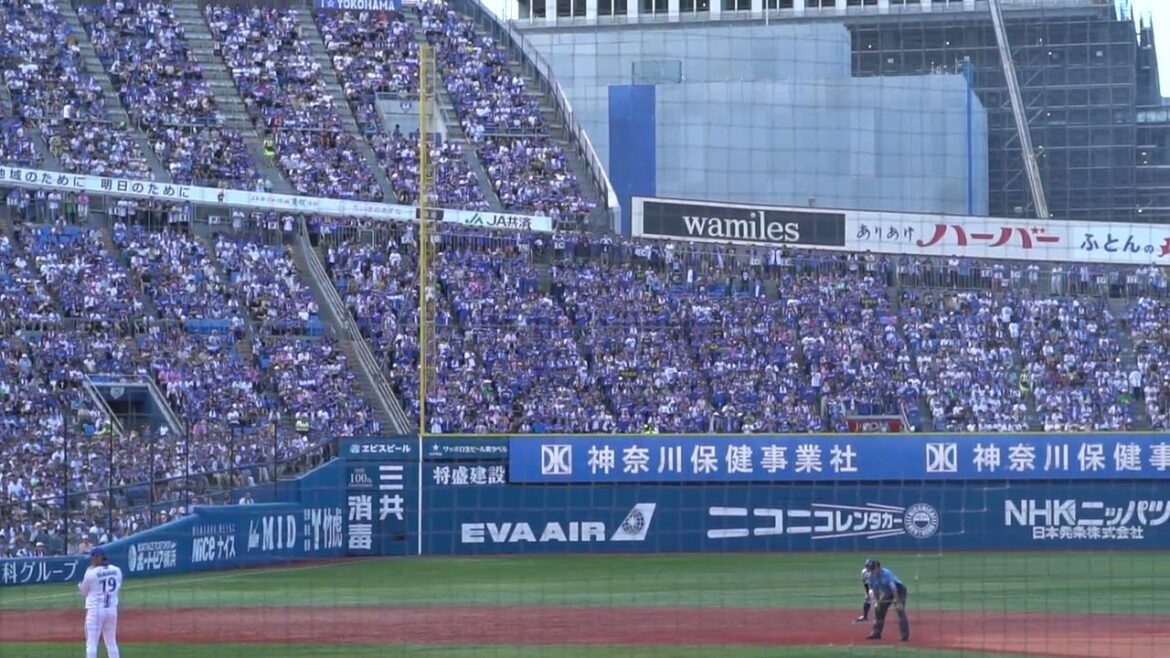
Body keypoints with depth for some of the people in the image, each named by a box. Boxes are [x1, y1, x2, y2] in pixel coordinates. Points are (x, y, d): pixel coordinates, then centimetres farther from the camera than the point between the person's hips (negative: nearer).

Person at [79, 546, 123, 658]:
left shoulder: (91, 573, -12)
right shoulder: (117, 571, 3)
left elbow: (84, 592, 0)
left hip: (95, 610, -5)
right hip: (112, 610, 5)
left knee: (91, 643, -2)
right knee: (111, 642, 13)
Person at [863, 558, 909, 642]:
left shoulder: (886, 574, -33)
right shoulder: (871, 576, -11)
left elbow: (893, 588, -38)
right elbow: (875, 590, 3)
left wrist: (898, 602, -42)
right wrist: (876, 601, -2)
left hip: (899, 590, -8)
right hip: (887, 592, 8)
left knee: (900, 611, -20)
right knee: (878, 609, 8)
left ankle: (905, 635, -20)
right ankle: (876, 633, 20)